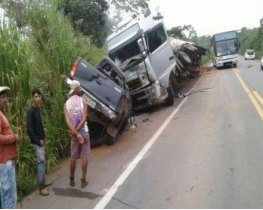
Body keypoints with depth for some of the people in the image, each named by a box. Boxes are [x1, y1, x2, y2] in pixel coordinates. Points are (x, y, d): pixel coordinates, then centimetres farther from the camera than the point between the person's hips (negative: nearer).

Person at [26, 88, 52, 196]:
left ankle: (43, 183, 24)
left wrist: (43, 138, 10)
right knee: (41, 161, -10)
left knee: (41, 162, 14)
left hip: (40, 141, 9)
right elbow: (29, 129, -22)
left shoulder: (37, 110, 10)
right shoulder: (30, 111, -16)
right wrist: (38, 140, -17)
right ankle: (41, 187, -5)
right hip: (36, 142, -9)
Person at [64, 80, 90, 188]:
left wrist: (75, 133, -13)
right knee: (84, 156, 4)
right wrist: (77, 131, -11)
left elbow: (67, 121, -12)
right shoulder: (83, 101, -7)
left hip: (73, 133, 3)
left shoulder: (66, 103, -1)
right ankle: (83, 180, 7)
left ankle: (72, 180, 24)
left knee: (73, 157, 13)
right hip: (83, 131, -3)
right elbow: (84, 118, -17)